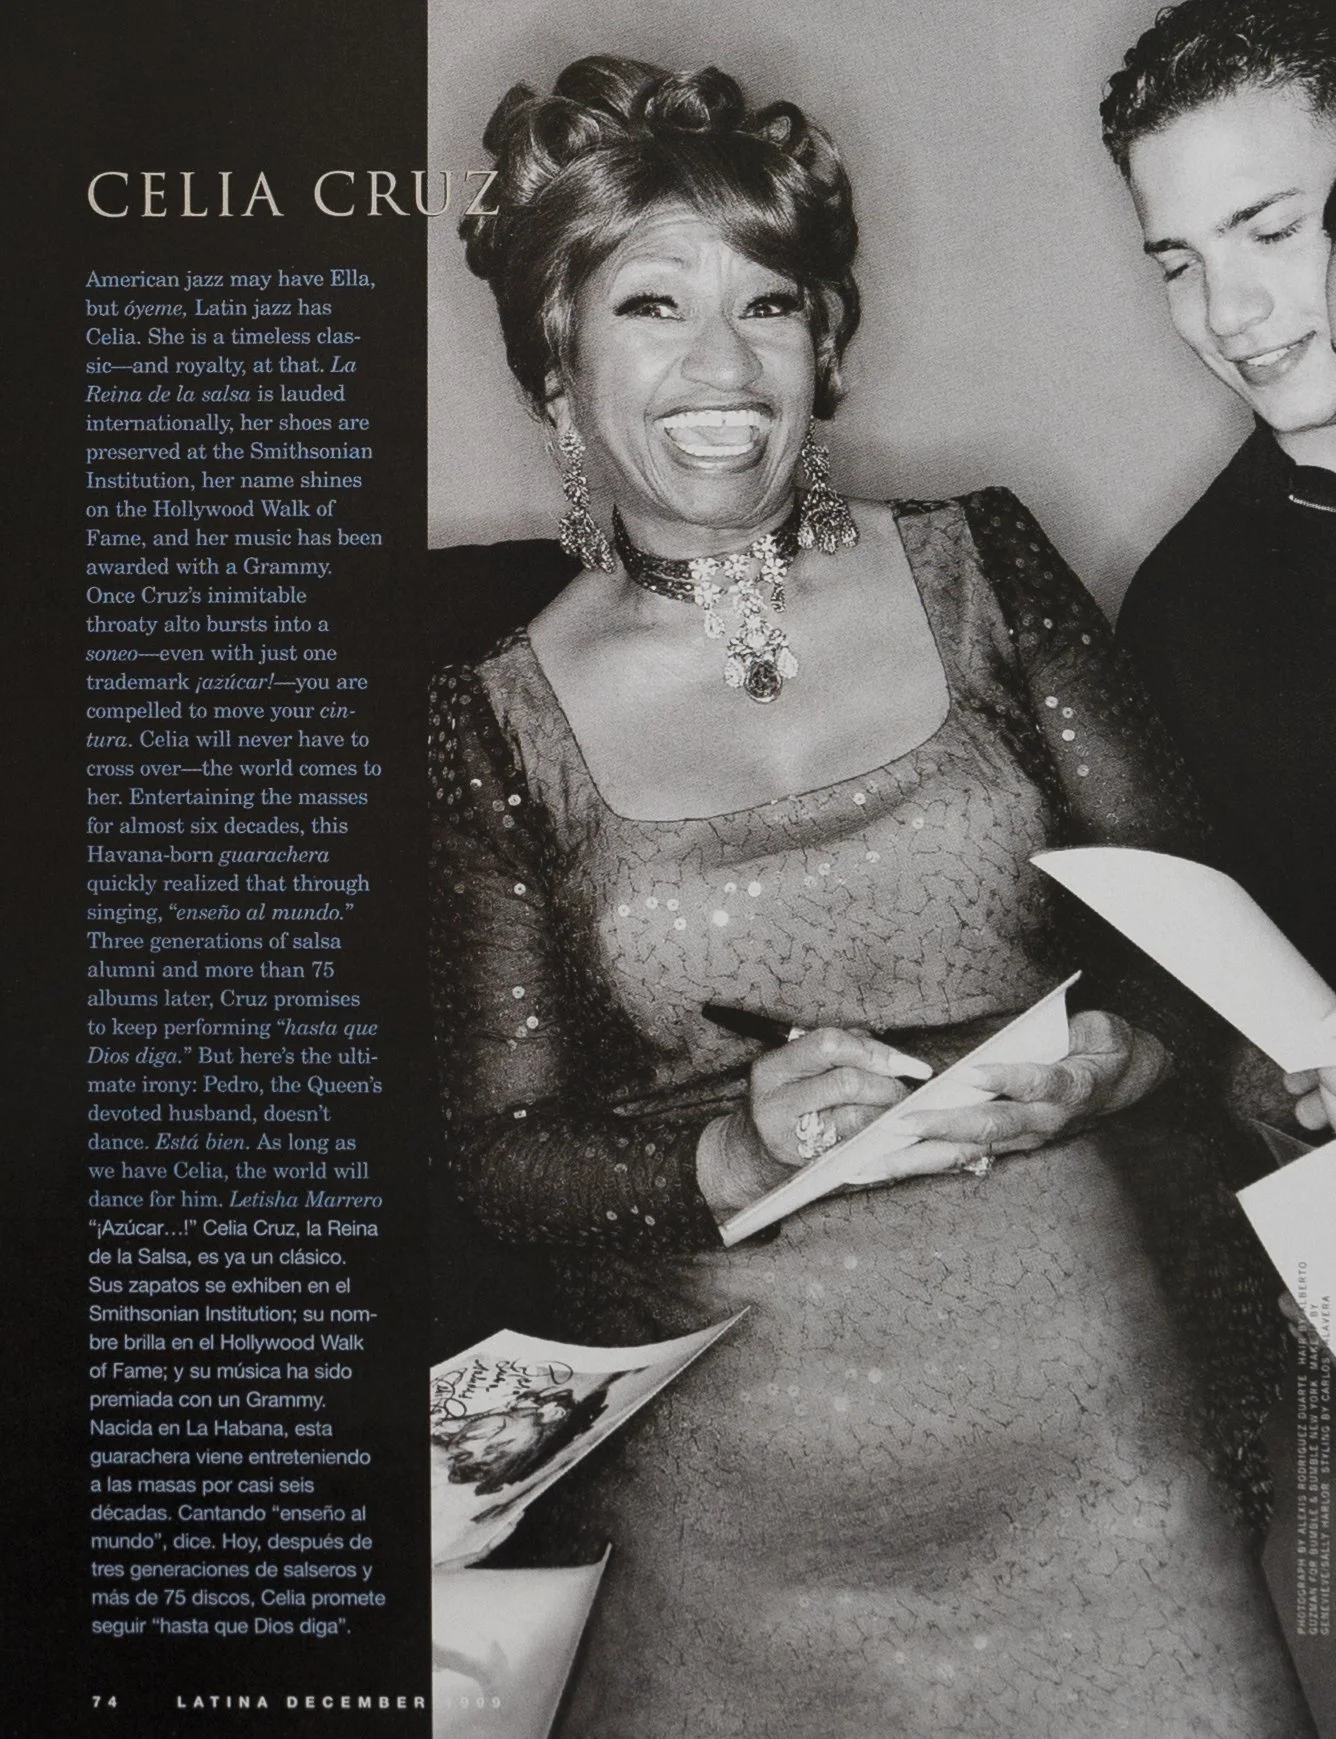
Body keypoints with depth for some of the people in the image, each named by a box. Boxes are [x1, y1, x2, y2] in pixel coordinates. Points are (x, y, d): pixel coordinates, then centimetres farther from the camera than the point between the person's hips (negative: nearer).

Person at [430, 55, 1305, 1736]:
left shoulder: (977, 563, 2)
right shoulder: (496, 719, -2)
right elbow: (500, 1152, -1)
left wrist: (1113, 1058, -14)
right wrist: (737, 1153, -18)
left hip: (1089, 1377, 1)